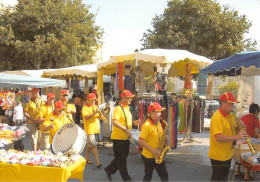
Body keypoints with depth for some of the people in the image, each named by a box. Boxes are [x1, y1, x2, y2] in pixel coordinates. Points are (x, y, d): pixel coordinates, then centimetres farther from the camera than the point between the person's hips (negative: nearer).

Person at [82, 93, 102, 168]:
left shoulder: (95, 107, 14)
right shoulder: (85, 108, -7)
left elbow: (99, 116, 16)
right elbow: (86, 117, -22)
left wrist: (100, 114, -7)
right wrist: (94, 113, -33)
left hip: (96, 128, 7)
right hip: (89, 129, -7)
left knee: (89, 144, 17)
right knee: (94, 145, -12)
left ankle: (86, 158, 29)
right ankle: (97, 162, -16)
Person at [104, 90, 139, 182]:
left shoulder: (127, 108, 13)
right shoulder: (118, 108, -16)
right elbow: (114, 122, -27)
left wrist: (133, 122, 8)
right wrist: (126, 129, -30)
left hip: (126, 137, 9)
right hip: (119, 137, -9)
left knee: (124, 156, 17)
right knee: (121, 158, 2)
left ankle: (109, 169, 32)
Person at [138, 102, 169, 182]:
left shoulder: (158, 123, 7)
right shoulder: (146, 125, -19)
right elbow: (140, 141, -23)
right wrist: (152, 150, -24)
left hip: (158, 155, 7)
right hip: (148, 156, -7)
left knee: (164, 175, 9)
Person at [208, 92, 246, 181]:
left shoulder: (230, 115, 5)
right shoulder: (217, 117, -24)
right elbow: (218, 137, -32)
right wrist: (236, 137, -29)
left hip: (228, 154, 9)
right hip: (219, 156, -9)